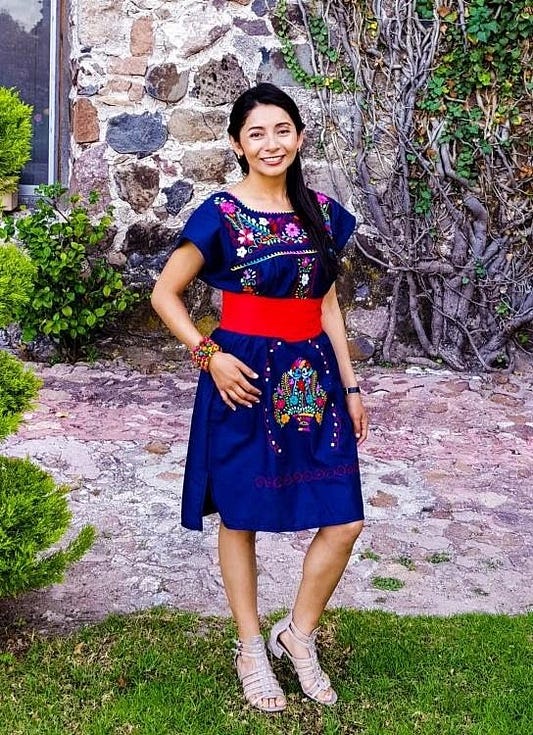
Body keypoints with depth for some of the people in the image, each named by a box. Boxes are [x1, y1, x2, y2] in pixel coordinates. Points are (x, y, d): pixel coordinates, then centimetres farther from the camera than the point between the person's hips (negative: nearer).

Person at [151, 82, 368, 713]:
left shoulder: (321, 211, 7)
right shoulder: (221, 214, -7)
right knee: (241, 517, 7)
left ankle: (298, 634, 24)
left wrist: (350, 384, 11)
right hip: (245, 377, -4)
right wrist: (210, 356, -13)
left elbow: (327, 303, 12)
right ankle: (251, 650, 26)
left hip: (313, 376, 5)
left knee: (345, 520, 2)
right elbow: (164, 294, -3)